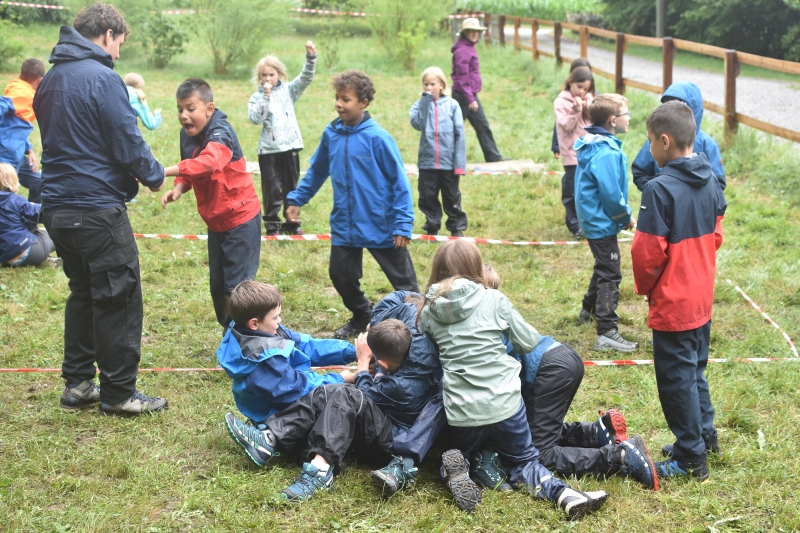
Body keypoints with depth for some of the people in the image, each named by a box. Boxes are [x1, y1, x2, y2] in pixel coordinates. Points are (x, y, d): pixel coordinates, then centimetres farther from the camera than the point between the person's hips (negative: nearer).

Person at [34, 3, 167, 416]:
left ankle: (77, 384, 23)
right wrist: (154, 176, 5)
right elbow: (128, 143, -15)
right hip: (98, 208, -9)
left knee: (83, 292, 18)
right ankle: (118, 393, 7)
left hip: (58, 207, 9)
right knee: (119, 297, 1)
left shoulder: (51, 79, 12)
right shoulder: (102, 79, -15)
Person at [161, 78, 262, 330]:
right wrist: (179, 188, -8)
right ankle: (230, 332, 30)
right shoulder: (187, 135, 1)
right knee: (217, 285, 14)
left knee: (237, 284, -8)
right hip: (216, 222, 8)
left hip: (240, 219, -8)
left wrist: (165, 172, -52)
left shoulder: (220, 134, -23)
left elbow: (207, 163, -44)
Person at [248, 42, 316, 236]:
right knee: (272, 190, 2)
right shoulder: (256, 98, 0)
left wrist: (310, 57, -21)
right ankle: (272, 225, 12)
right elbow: (256, 118, -16)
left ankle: (292, 223, 23)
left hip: (290, 146, 2)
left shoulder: (288, 91, 5)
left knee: (292, 187, 12)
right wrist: (265, 97, -20)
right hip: (268, 150, -2)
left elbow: (306, 78, -7)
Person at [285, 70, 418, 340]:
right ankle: (362, 317, 36)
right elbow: (317, 171, 17)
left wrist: (402, 224, -15)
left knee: (403, 280, 4)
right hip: (344, 225, 5)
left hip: (381, 224, -5)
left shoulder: (377, 137, -16)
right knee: (341, 274, 13)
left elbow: (399, 181, -13)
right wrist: (297, 199, 16)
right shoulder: (331, 134, 0)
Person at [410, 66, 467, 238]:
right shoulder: (420, 105, 2)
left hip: (448, 162, -1)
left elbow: (459, 133, -3)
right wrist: (425, 101, -16)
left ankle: (457, 228, 20)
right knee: (428, 197, 9)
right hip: (427, 161, 2)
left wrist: (460, 162, -8)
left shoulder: (452, 105, -2)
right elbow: (417, 123, -17)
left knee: (452, 197, 9)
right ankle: (432, 228, 21)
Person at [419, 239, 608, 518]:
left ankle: (455, 471, -6)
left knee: (459, 454, 30)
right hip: (504, 402, -1)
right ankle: (564, 495, -11)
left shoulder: (428, 313, 2)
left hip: (460, 410, 1)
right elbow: (528, 342, 4)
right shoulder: (493, 299, -2)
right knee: (523, 461, 18)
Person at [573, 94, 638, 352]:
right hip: (603, 222, -10)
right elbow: (611, 194, -25)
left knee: (604, 268, 26)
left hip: (593, 220, 10)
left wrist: (623, 215, 16)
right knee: (610, 275, -7)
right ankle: (606, 333, -6)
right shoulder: (607, 153, -24)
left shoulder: (591, 144, 7)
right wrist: (626, 217, -9)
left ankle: (589, 310, 42)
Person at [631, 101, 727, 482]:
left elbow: (649, 250, -19)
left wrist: (645, 287, -2)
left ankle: (691, 458, 14)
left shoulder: (660, 189, -23)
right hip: (702, 296, 8)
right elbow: (715, 234, 11)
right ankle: (705, 436, 35)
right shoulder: (710, 179, 1)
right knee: (695, 369, 23)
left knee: (677, 378, 5)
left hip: (672, 303, -8)